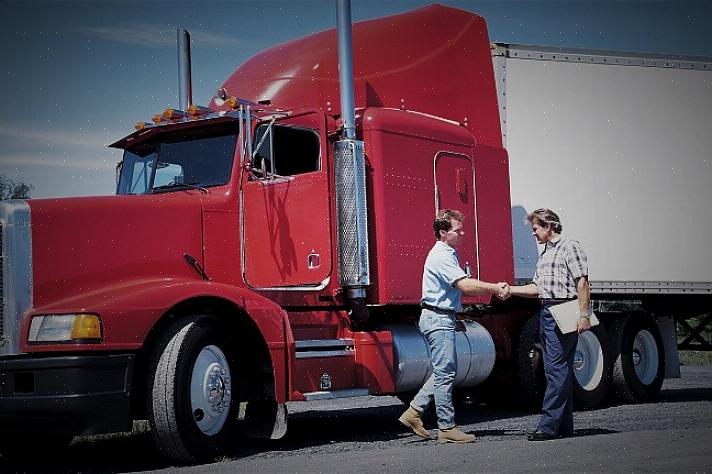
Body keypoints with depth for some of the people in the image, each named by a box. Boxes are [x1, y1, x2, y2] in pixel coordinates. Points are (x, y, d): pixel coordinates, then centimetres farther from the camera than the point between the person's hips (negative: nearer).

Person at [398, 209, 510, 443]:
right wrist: (495, 288, -17)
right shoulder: (441, 256, -17)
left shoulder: (450, 253, 16)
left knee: (446, 370, 15)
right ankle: (447, 428, -2)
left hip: (444, 318, 11)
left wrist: (495, 289, 3)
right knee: (445, 373, -6)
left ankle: (414, 412, 17)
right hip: (437, 318, -11)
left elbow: (463, 287, 14)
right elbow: (465, 285, -26)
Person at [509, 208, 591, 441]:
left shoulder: (570, 247, -4)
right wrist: (509, 290, 13)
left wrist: (584, 314, -19)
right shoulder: (545, 254, 22)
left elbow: (582, 282, -11)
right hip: (545, 313, 9)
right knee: (555, 369, 8)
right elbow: (537, 288, 22)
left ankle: (549, 425, -13)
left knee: (557, 368, -11)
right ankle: (564, 425, 12)